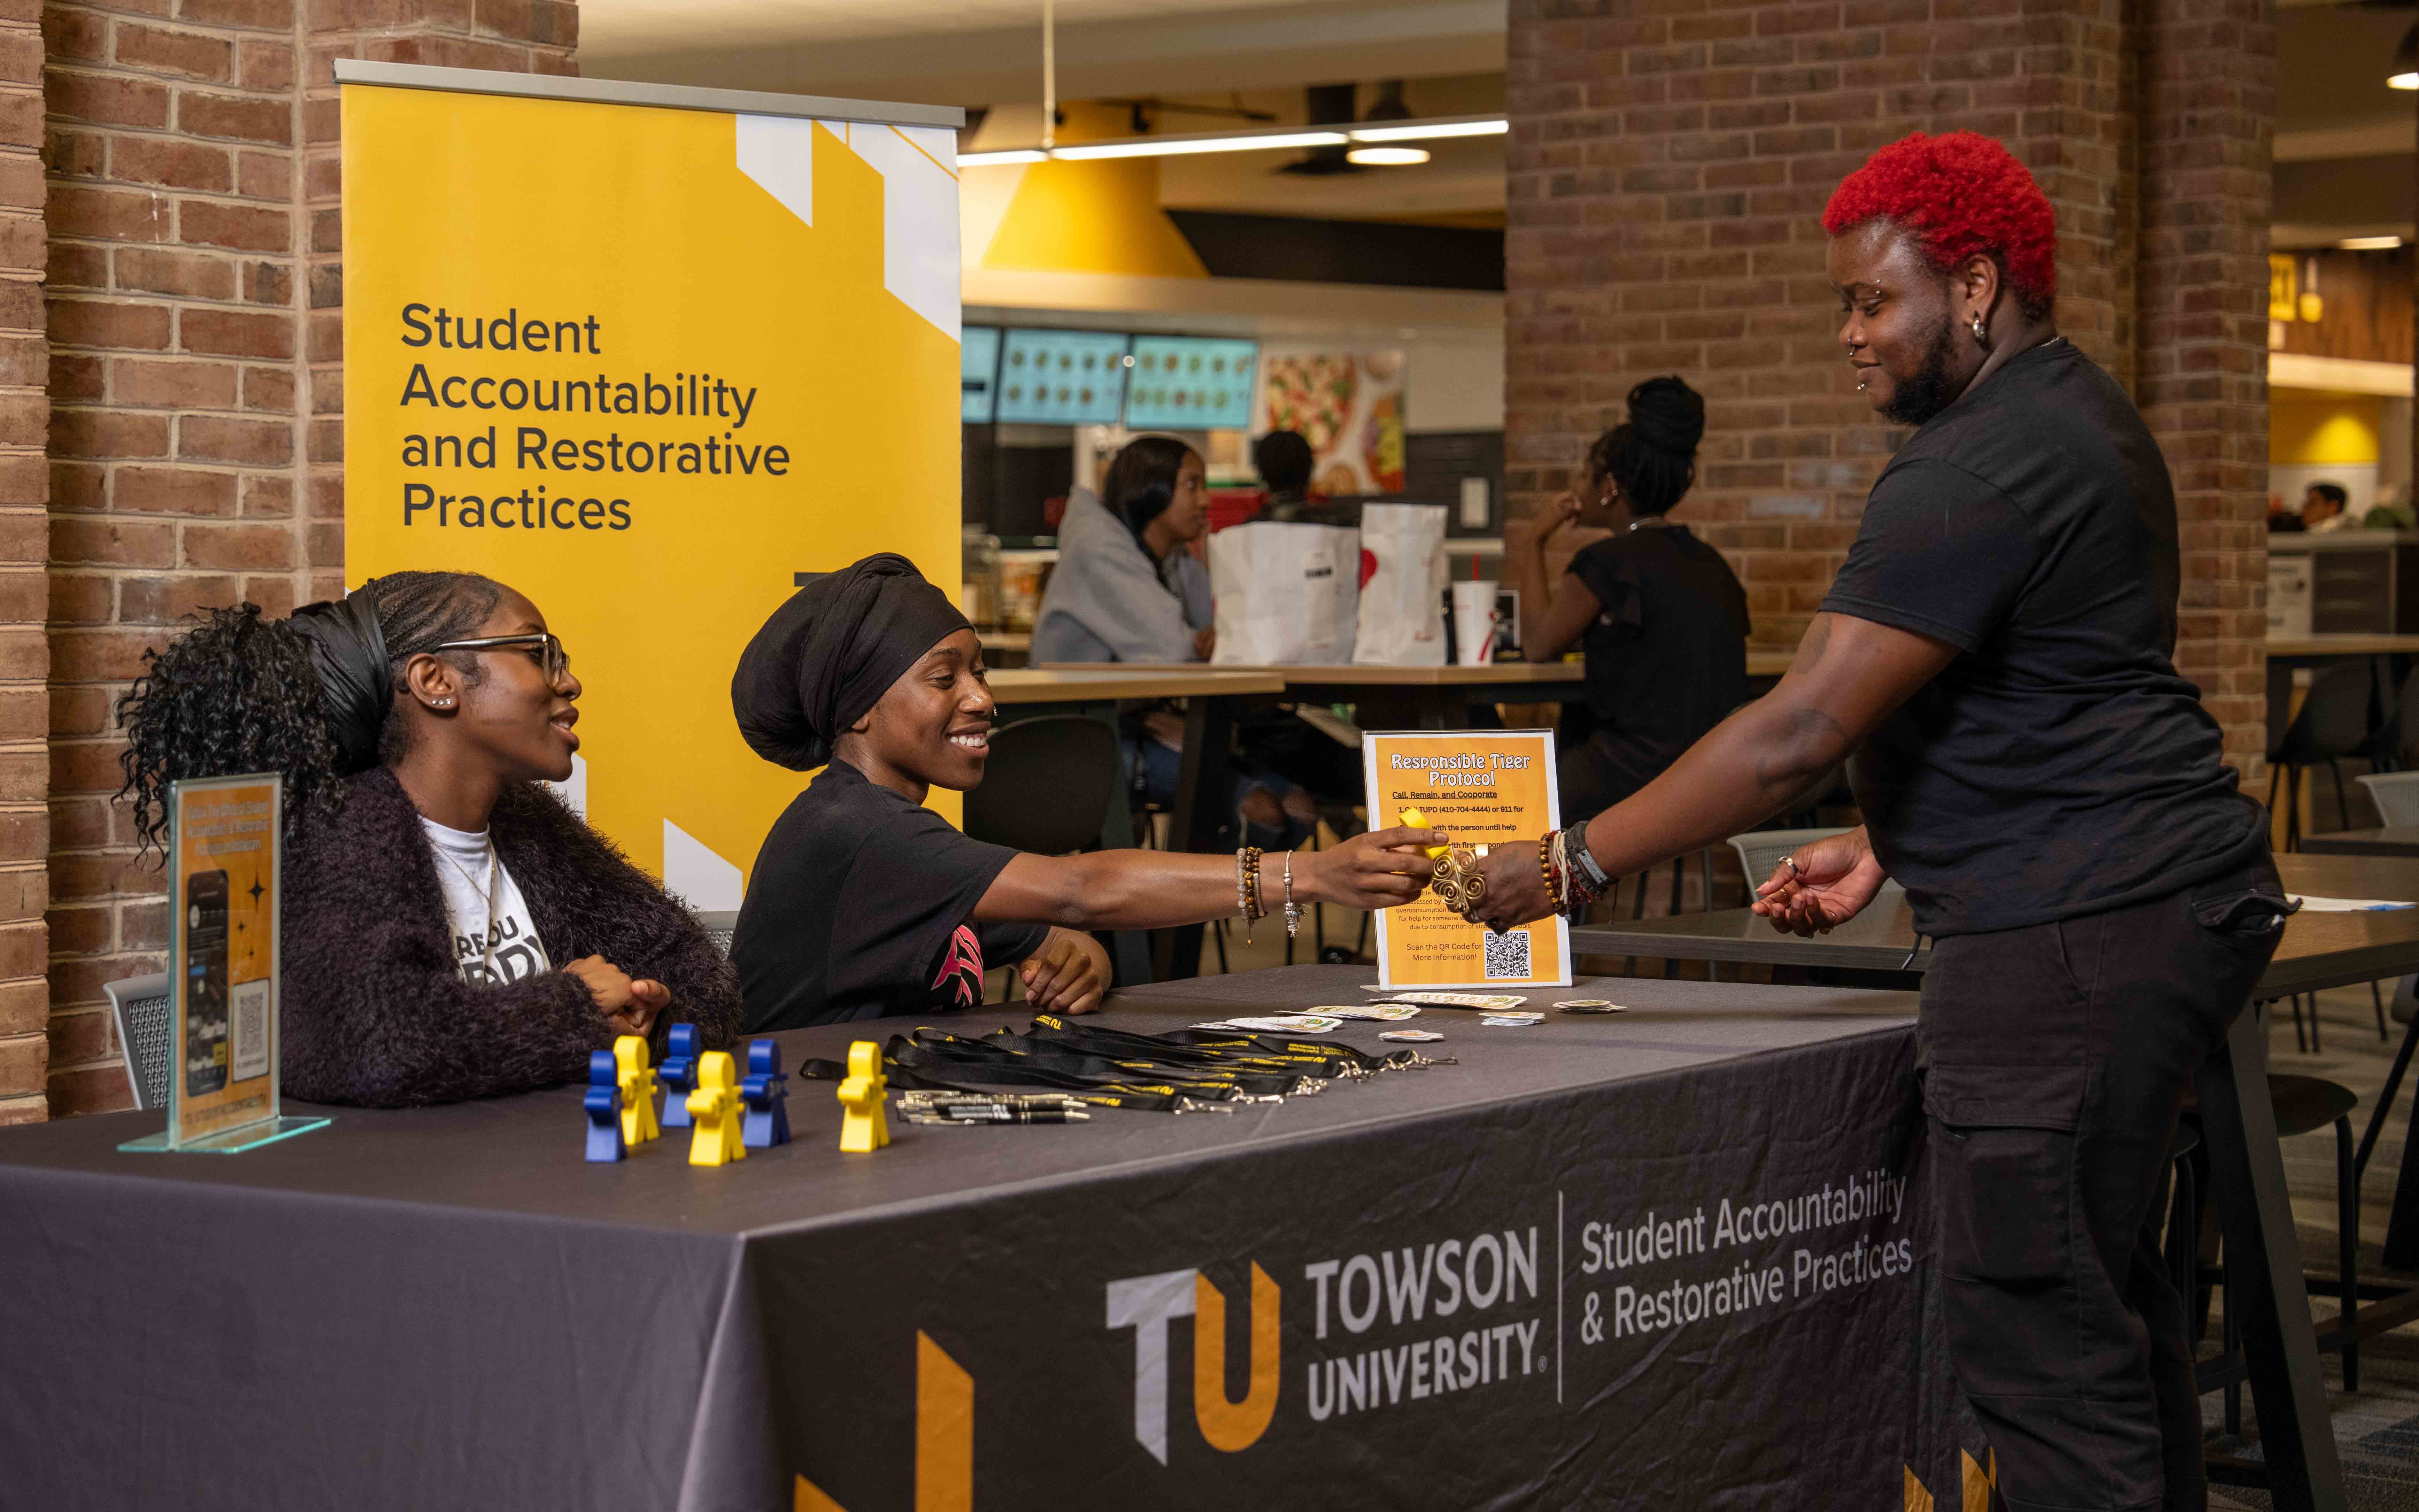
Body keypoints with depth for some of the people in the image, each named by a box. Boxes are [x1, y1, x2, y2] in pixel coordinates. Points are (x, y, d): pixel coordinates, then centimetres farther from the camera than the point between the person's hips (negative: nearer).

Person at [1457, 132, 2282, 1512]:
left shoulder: (1976, 476, -17)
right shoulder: (2077, 415, 17)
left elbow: (1799, 734, -21)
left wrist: (1572, 867, -15)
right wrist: (1887, 849, 18)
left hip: (2073, 936, -11)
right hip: (2169, 893, 11)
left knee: (2035, 1323, -9)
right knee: (2111, 1282, 18)